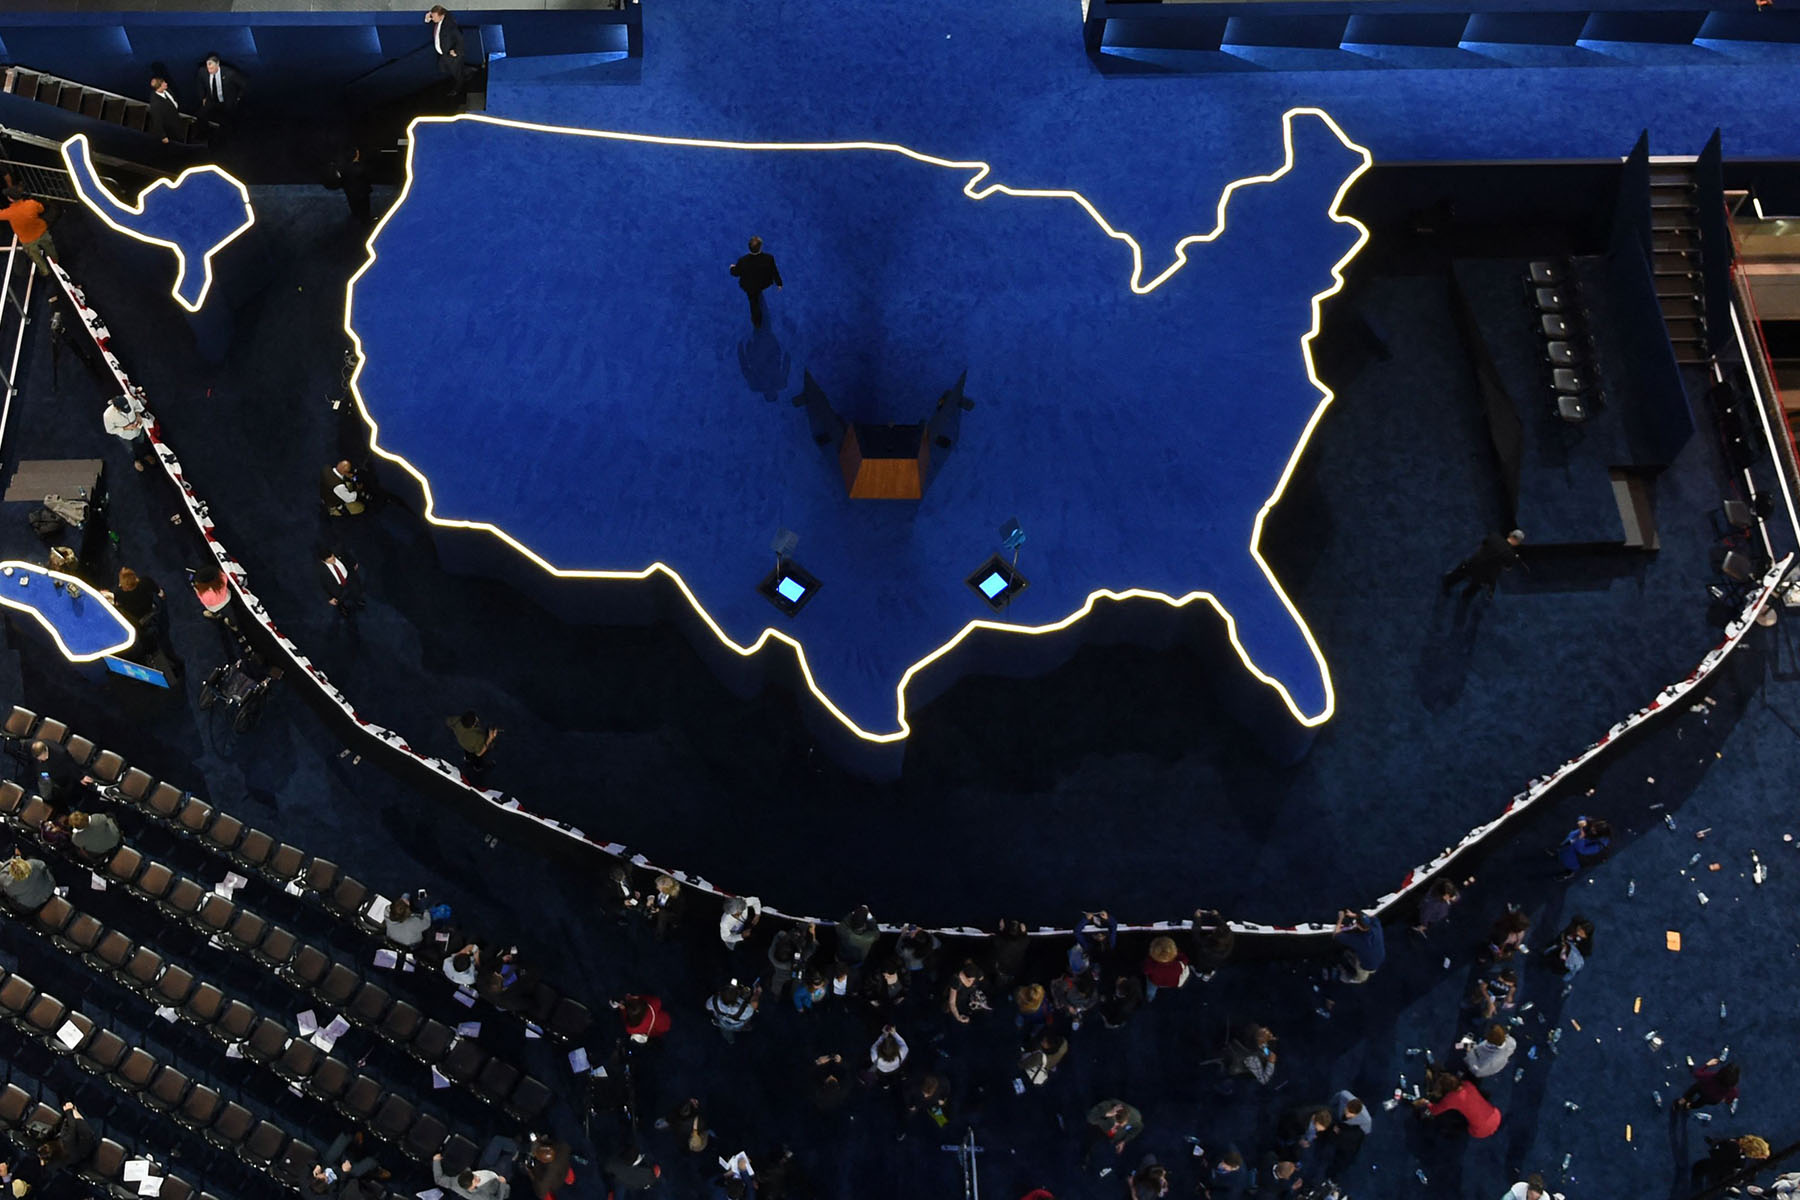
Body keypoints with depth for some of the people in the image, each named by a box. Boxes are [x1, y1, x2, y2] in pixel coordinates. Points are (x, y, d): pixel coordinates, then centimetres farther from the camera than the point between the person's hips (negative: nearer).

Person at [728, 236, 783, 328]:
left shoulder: (743, 261, -38)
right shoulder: (768, 258, -37)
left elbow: (735, 273, -16)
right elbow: (774, 272, -18)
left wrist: (732, 267, 8)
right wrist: (779, 283, 1)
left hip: (750, 286, -2)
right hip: (764, 283, 2)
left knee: (754, 303, 27)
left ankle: (757, 323, 49)